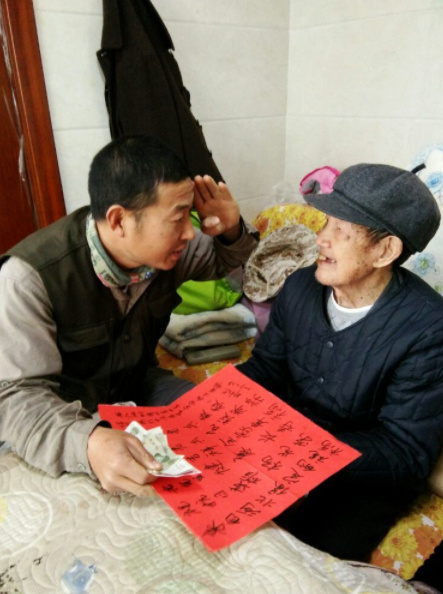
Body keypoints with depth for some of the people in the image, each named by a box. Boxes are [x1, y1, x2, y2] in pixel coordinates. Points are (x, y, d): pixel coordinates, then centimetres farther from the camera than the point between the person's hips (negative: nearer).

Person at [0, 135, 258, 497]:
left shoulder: (166, 248, -13)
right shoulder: (31, 277, -30)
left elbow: (221, 263, 8)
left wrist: (232, 231, -17)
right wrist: (87, 442, -52)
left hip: (138, 388, 5)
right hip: (69, 421, -4)